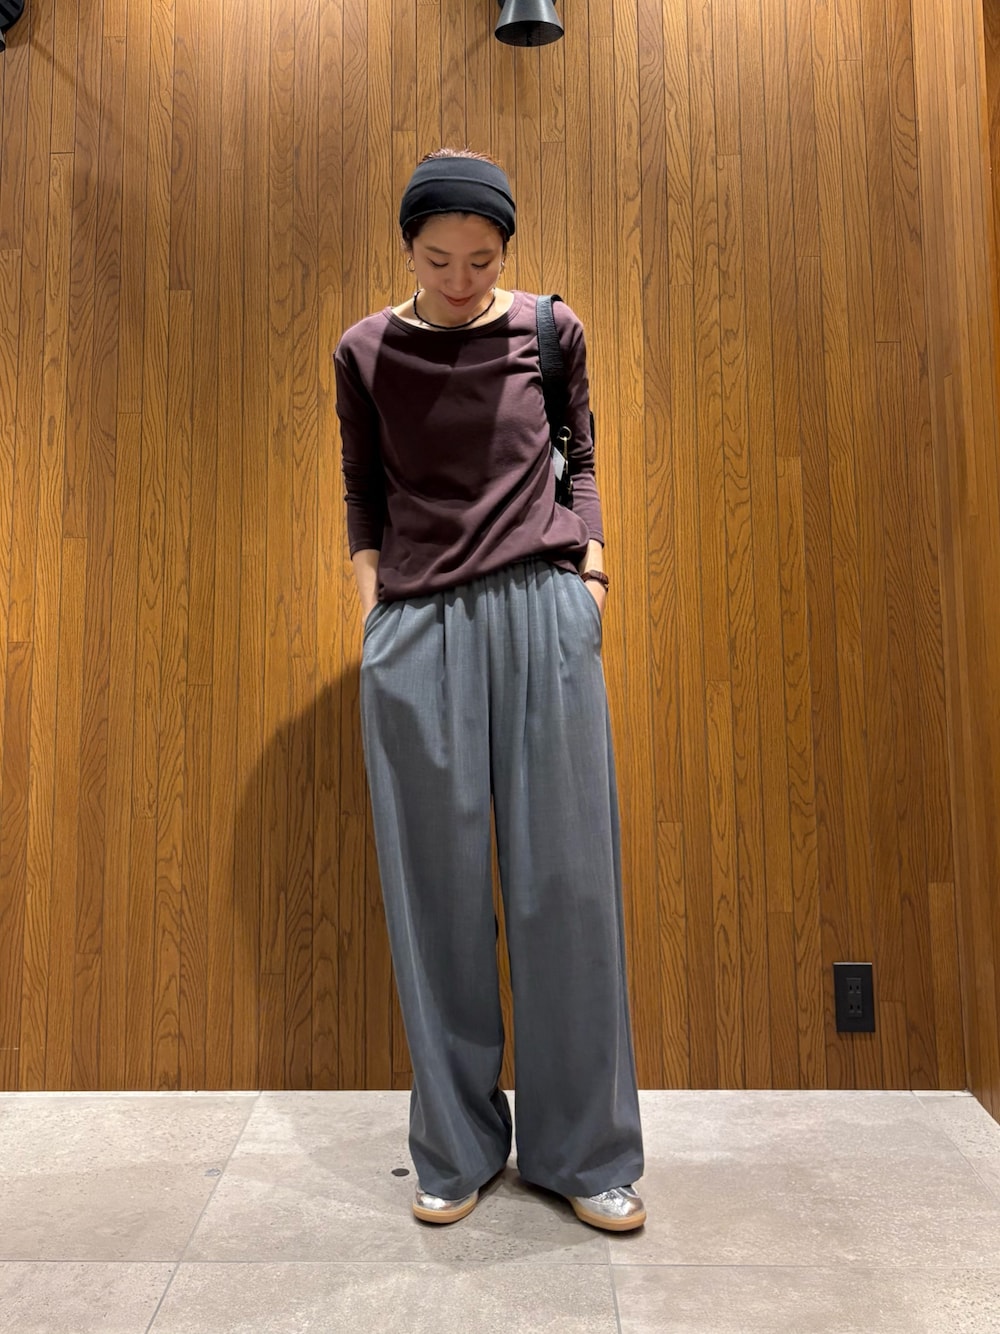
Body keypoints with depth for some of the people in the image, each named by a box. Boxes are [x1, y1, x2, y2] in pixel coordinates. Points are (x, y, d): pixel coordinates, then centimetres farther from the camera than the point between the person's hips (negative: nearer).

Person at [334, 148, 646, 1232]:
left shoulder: (549, 330, 9)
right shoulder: (364, 353, 9)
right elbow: (364, 493, 14)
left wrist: (591, 562, 3)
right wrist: (371, 606, 3)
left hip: (543, 614, 0)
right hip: (416, 630, 0)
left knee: (563, 878, 1)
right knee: (439, 888, 3)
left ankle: (584, 1151, 18)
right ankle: (456, 1149, 21)